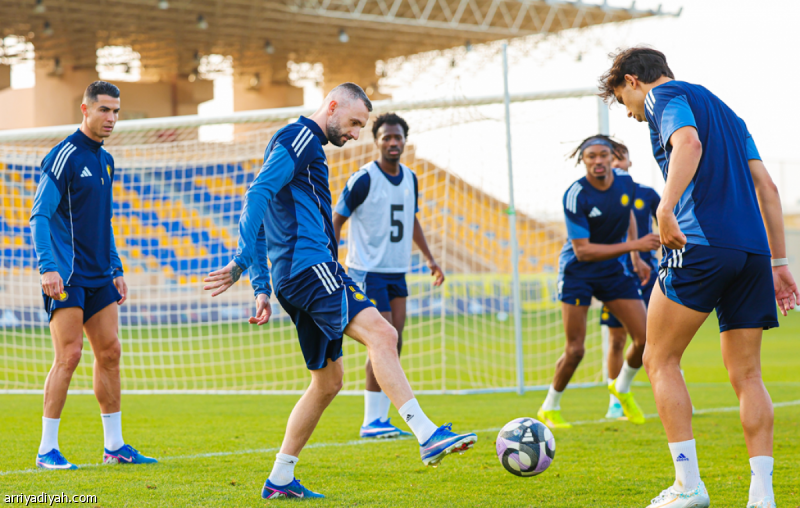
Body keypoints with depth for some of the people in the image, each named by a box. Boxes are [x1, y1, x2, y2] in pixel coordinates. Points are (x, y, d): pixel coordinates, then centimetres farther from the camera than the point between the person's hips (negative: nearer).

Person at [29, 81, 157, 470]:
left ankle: (114, 446, 14)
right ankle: (47, 450, -4)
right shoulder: (63, 157, -10)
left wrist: (116, 270, 20)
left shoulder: (105, 160, 16)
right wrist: (48, 267, -25)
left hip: (99, 277, 8)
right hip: (66, 275, -8)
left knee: (109, 353, 7)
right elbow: (39, 216, -15)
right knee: (69, 355, -10)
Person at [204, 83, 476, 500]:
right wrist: (242, 261, -25)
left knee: (328, 380, 12)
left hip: (295, 278, 11)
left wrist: (262, 288, 25)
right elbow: (259, 193, -17)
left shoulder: (306, 146, 28)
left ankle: (280, 480, 15)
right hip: (309, 266, -11)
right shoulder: (300, 138, -3)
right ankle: (428, 436, -38)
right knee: (380, 333, -24)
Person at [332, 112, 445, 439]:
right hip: (368, 271, -7)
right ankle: (371, 422, -6)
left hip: (397, 271, 7)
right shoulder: (364, 179, -12)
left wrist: (429, 258, 19)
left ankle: (382, 418, 11)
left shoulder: (410, 179, 9)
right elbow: (337, 220, -7)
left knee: (394, 344, 4)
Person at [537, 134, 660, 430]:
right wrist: (633, 246, -32)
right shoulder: (575, 196, -24)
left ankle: (622, 388, 27)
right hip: (578, 272, -5)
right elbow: (582, 250, -27)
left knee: (644, 339, -3)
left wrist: (636, 259, 12)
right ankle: (549, 409, 16)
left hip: (613, 270, 5)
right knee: (575, 350, -8)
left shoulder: (625, 182, -6)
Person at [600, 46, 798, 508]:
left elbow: (689, 143, -18)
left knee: (661, 361, 3)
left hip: (699, 245, -7)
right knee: (747, 375, 8)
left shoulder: (666, 96, 5)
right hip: (752, 251, 7)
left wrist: (666, 208, -27)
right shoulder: (725, 111, 28)